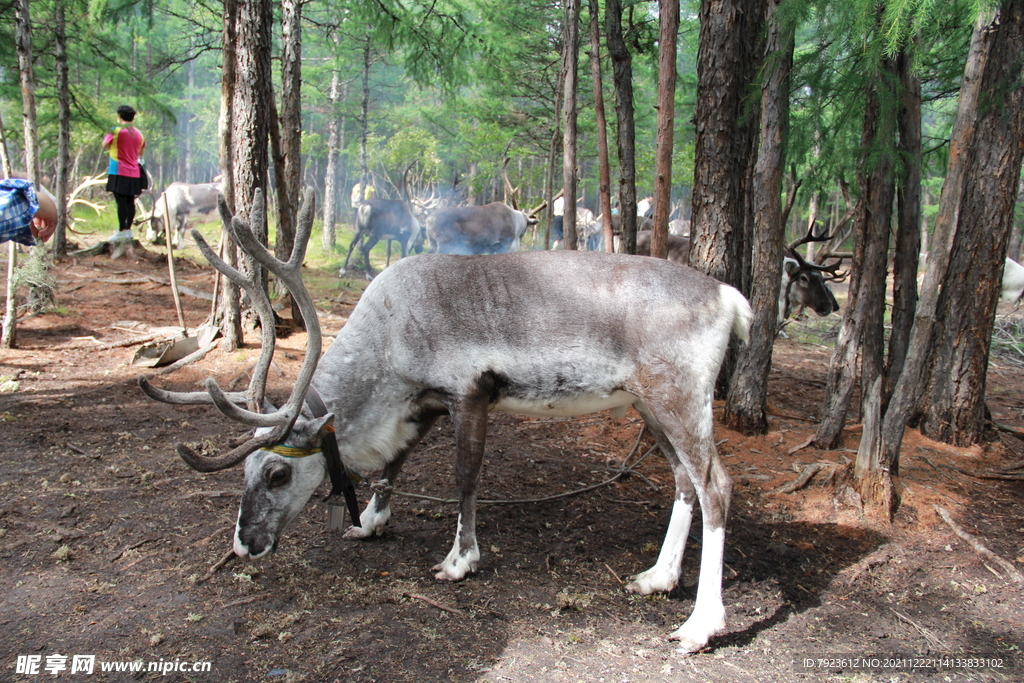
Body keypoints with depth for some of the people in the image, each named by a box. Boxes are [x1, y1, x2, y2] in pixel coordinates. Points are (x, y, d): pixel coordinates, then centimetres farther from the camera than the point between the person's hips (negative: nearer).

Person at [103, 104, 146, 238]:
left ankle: (122, 230, -9)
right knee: (130, 201, 7)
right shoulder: (138, 133, 12)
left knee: (121, 201, -7)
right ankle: (128, 229, 10)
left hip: (119, 172, -6)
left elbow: (105, 146, 3)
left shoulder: (116, 130, -6)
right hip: (134, 172, 6)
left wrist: (106, 136, 19)